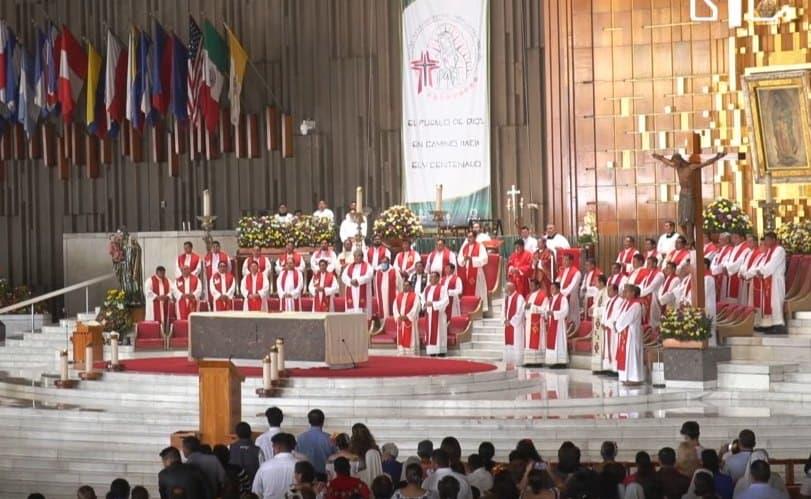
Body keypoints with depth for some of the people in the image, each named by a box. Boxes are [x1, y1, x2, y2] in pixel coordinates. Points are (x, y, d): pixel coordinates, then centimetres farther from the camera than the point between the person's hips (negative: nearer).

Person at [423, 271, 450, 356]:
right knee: (430, 333, 4)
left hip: (438, 314, -6)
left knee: (438, 332, -6)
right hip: (429, 314, 6)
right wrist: (424, 304, -4)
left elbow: (445, 301, -13)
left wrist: (433, 304, -20)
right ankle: (432, 352, 6)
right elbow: (423, 298, 18)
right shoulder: (427, 288, 14)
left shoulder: (441, 288, -6)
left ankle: (441, 352, -5)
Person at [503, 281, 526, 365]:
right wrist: (505, 320, -2)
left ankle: (517, 362, -4)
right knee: (508, 343, 8)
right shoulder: (506, 297, 13)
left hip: (516, 325, -8)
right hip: (507, 324, 8)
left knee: (516, 343, -7)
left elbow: (519, 312, -15)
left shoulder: (519, 298, -11)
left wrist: (511, 321, -13)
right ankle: (509, 362, 12)